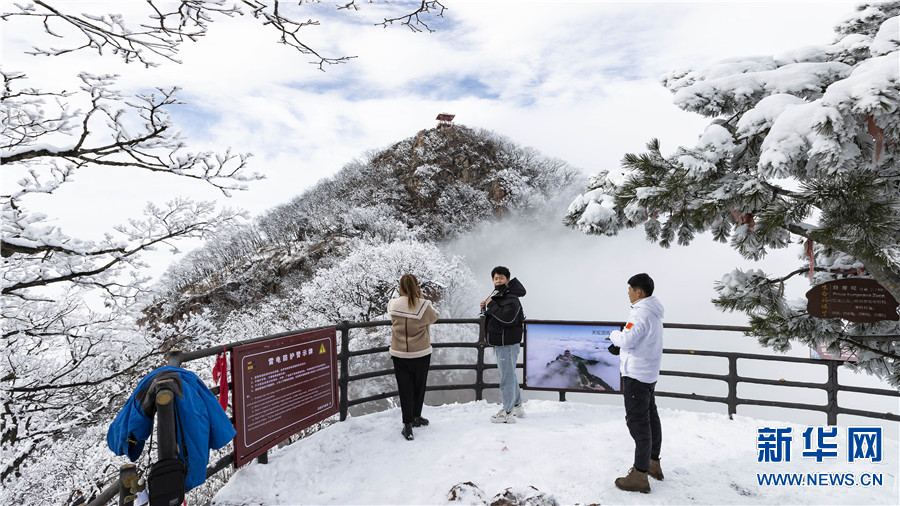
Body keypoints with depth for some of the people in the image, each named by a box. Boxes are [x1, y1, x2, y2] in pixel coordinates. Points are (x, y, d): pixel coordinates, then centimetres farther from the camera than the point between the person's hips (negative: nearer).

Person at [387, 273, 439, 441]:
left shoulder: (393, 305, -9)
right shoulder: (424, 306, -16)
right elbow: (434, 317, 3)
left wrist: (406, 297, 7)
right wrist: (421, 299, 4)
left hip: (399, 355, 1)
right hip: (421, 354, -1)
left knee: (405, 389, 9)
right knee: (419, 387, 18)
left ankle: (408, 426, 9)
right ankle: (416, 417, 35)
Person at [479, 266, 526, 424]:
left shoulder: (511, 299, -18)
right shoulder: (496, 296, 14)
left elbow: (507, 318, -31)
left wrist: (491, 305, -22)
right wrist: (486, 308, 2)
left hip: (508, 343, -11)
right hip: (500, 342, 11)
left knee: (507, 375, -3)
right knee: (510, 374, 20)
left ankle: (508, 413, 8)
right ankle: (517, 406, 34)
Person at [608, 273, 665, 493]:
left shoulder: (641, 313, -22)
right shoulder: (654, 312, 10)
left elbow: (626, 340, -25)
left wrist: (614, 334, -6)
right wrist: (621, 336, 4)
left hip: (636, 375, -10)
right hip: (650, 373, 10)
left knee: (638, 422, -4)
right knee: (651, 417, 19)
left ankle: (640, 476, 3)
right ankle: (653, 462, 33)